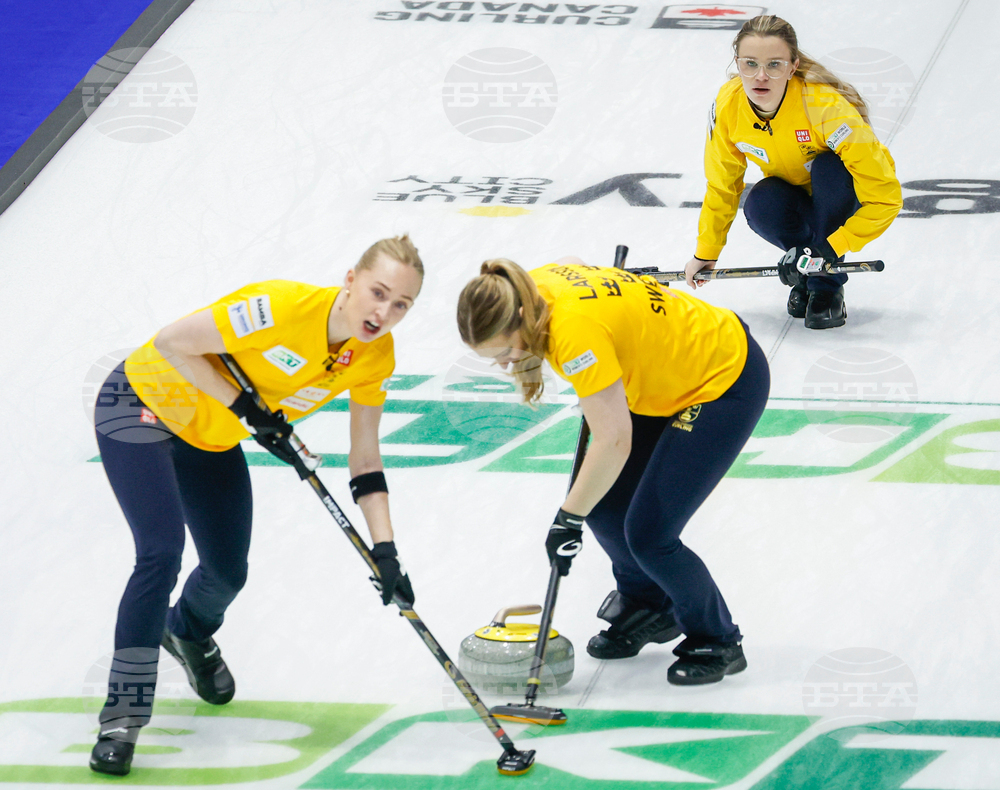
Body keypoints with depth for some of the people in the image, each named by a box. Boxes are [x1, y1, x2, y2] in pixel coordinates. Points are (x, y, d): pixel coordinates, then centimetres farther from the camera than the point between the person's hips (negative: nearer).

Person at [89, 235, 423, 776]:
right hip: (141, 405, -7)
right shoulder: (283, 308, -36)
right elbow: (173, 341, -30)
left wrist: (385, 552, -15)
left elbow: (365, 462, -7)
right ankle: (124, 712, -14)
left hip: (212, 438, 7)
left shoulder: (374, 356, -14)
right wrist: (246, 407, -28)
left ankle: (189, 635, 52)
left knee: (228, 573, 15)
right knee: (161, 551, -23)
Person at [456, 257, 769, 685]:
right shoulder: (534, 286, -11)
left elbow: (614, 441, -33)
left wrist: (568, 518, -24)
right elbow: (572, 262, 16)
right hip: (665, 379, 9)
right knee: (605, 504, 6)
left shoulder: (575, 329, -35)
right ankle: (646, 606, 32)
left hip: (726, 381, -9)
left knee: (647, 533, -11)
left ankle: (718, 642, 11)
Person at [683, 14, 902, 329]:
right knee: (760, 205, -31)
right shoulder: (727, 106, -21)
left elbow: (885, 196, -34)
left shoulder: (826, 105, -35)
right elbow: (721, 185, -2)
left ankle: (828, 287, -18)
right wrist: (706, 253, 4)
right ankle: (805, 273, -1)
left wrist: (828, 249, -36)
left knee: (830, 166, -35)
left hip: (841, 196, -3)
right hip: (795, 196, 3)